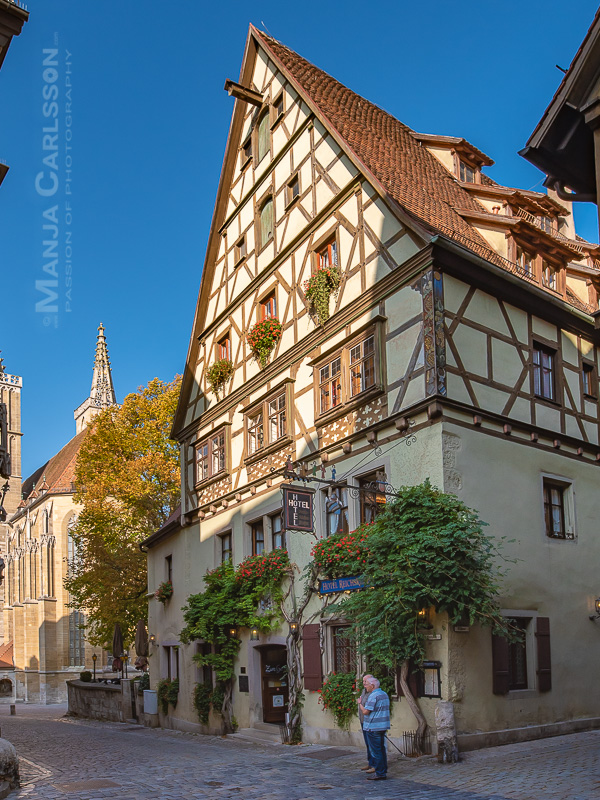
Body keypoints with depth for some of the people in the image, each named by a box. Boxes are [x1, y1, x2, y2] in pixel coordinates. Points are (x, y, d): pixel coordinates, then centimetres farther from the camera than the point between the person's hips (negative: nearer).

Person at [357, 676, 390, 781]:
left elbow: (366, 711, -19)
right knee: (381, 750, 15)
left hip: (373, 728, -9)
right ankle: (383, 771, 19)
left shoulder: (373, 696, -17)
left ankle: (380, 773, 0)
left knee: (375, 751, -3)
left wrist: (359, 703, -2)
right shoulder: (384, 694, 13)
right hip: (382, 726, 9)